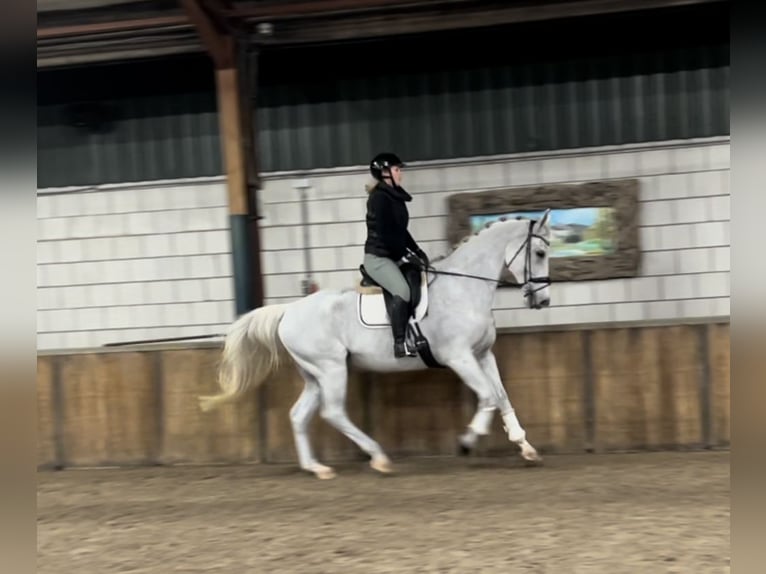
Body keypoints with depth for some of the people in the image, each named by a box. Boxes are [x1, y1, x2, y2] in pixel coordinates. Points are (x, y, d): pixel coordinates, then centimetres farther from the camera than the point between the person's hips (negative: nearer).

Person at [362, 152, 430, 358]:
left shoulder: (395, 197, 14)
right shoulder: (379, 198, -14)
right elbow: (385, 233, -19)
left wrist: (416, 250, 9)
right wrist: (406, 255, -16)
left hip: (393, 257, 10)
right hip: (378, 257, -10)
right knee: (402, 291, -29)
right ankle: (400, 343, -31)